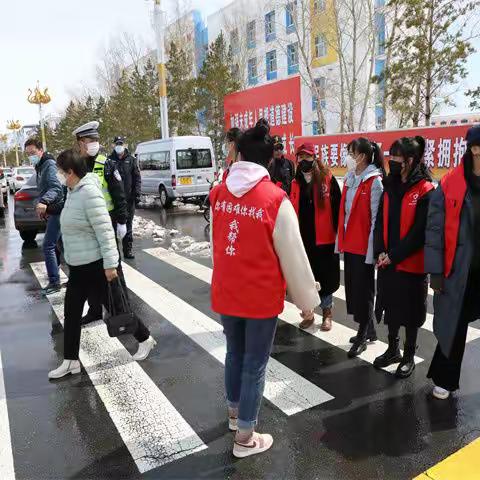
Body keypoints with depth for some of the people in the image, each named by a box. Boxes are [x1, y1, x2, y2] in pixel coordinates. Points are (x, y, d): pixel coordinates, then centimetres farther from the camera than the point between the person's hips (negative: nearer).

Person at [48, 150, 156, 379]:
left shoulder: (89, 193, -22)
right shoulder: (73, 192, 7)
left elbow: (105, 231, -24)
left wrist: (110, 265, -24)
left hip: (97, 266, -9)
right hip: (77, 266, 9)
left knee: (116, 307, 6)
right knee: (71, 313, 11)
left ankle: (145, 339, 28)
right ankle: (70, 361, 24)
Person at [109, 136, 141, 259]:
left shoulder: (131, 160, 7)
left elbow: (137, 178, 5)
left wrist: (137, 194, -5)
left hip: (129, 199, 0)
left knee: (128, 225, 6)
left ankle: (128, 250, 12)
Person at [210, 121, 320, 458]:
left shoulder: (219, 194, -3)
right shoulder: (275, 200, -19)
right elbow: (293, 256, -13)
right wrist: (307, 298, 1)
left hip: (225, 292, 5)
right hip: (261, 296, -5)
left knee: (235, 353, 24)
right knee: (255, 364, 11)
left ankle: (235, 411, 46)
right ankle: (245, 438, 26)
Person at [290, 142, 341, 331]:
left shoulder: (328, 179, -5)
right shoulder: (295, 183, 8)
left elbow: (337, 207, -6)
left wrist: (338, 232, -9)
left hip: (324, 239, -3)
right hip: (302, 239, 4)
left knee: (325, 277, 9)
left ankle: (327, 314, 27)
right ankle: (308, 313, 28)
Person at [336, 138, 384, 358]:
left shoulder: (374, 181, -12)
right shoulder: (350, 178, 10)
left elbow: (376, 218, -14)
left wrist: (371, 250, -16)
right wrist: (340, 240, 10)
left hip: (363, 245, -8)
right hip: (349, 242, 8)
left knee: (362, 289, 3)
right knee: (352, 286, 14)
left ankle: (362, 336, 18)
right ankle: (369, 329, 30)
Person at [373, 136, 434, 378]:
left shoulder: (425, 191, -11)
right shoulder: (390, 186, 9)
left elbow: (420, 231, -15)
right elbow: (380, 221, 7)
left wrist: (394, 256, -15)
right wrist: (380, 252, -5)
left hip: (411, 264, -6)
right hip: (387, 262, 6)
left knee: (410, 312, 9)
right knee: (391, 307, 16)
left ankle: (409, 356, 27)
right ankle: (393, 349, 34)